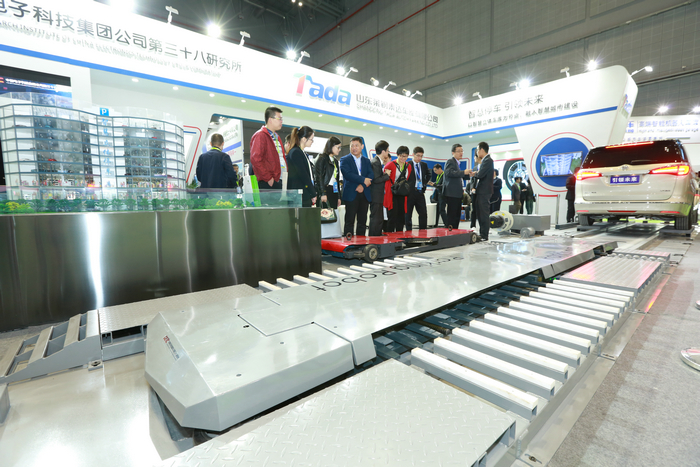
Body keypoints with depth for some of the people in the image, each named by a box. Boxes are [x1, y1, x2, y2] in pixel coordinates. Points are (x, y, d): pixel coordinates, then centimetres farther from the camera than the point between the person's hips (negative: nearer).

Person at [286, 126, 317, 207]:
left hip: (307, 196, 9)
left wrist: (313, 193, 10)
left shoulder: (304, 154, 19)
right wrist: (313, 194, -9)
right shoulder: (295, 153, -9)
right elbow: (303, 175, -14)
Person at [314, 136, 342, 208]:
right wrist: (323, 193, -18)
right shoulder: (322, 158, -2)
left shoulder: (335, 161, 20)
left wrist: (338, 196, 18)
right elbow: (319, 177, -10)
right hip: (326, 190, -7)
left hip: (334, 191, 7)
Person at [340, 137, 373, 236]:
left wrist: (363, 185, -14)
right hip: (351, 194, -4)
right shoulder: (345, 160, 5)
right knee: (349, 221, -5)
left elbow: (371, 175, 3)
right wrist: (363, 180, -12)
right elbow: (347, 174, -12)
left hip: (364, 194, 4)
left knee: (362, 221, 5)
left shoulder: (366, 161, 18)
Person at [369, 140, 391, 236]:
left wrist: (385, 173, 7)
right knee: (375, 219, -6)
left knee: (380, 219, 16)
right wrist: (387, 175, -10)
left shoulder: (378, 162, 15)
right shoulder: (375, 162, -15)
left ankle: (378, 237, 24)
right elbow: (376, 180, -22)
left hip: (379, 196, 11)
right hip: (376, 196, -11)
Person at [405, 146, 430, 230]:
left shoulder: (424, 165, 11)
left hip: (420, 192, 4)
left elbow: (428, 175, 27)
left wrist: (425, 184, 15)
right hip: (410, 193, -4)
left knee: (423, 214, 3)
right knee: (408, 215, 2)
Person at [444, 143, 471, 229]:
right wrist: (463, 172, -27)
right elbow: (449, 172, -24)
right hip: (452, 193, -10)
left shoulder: (456, 162, 23)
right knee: (452, 214, -10)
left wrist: (469, 175, 18)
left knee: (457, 214, 11)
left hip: (457, 193, 10)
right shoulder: (450, 161, -6)